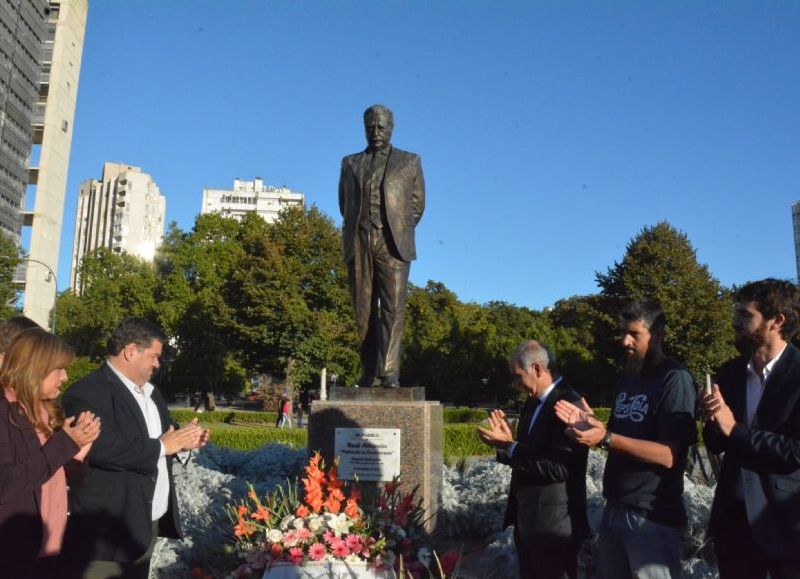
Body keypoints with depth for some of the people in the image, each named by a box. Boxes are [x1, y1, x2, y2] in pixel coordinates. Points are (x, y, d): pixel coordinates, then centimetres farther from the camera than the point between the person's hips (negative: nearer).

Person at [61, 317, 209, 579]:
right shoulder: (88, 392, -16)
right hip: (107, 531, -9)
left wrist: (182, 438, -1)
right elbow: (104, 448, -28)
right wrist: (162, 446, -19)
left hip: (148, 524, 9)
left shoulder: (150, 391, 15)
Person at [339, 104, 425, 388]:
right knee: (364, 310, 1)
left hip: (393, 244, -2)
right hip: (359, 244, 2)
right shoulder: (350, 163, 19)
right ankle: (368, 372, 5)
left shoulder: (410, 161, 14)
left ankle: (389, 371, -13)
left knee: (393, 308, -11)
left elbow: (417, 205, 14)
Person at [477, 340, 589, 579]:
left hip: (554, 523, -9)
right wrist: (505, 441, -5)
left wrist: (509, 446, -21)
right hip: (526, 519, 9)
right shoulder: (532, 403, 10)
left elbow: (559, 468, -25)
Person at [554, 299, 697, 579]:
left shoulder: (675, 380, -14)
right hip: (614, 508, 8)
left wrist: (606, 437, -28)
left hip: (653, 517, -7)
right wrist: (590, 424, -3)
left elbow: (668, 455, -20)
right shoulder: (628, 377, 12)